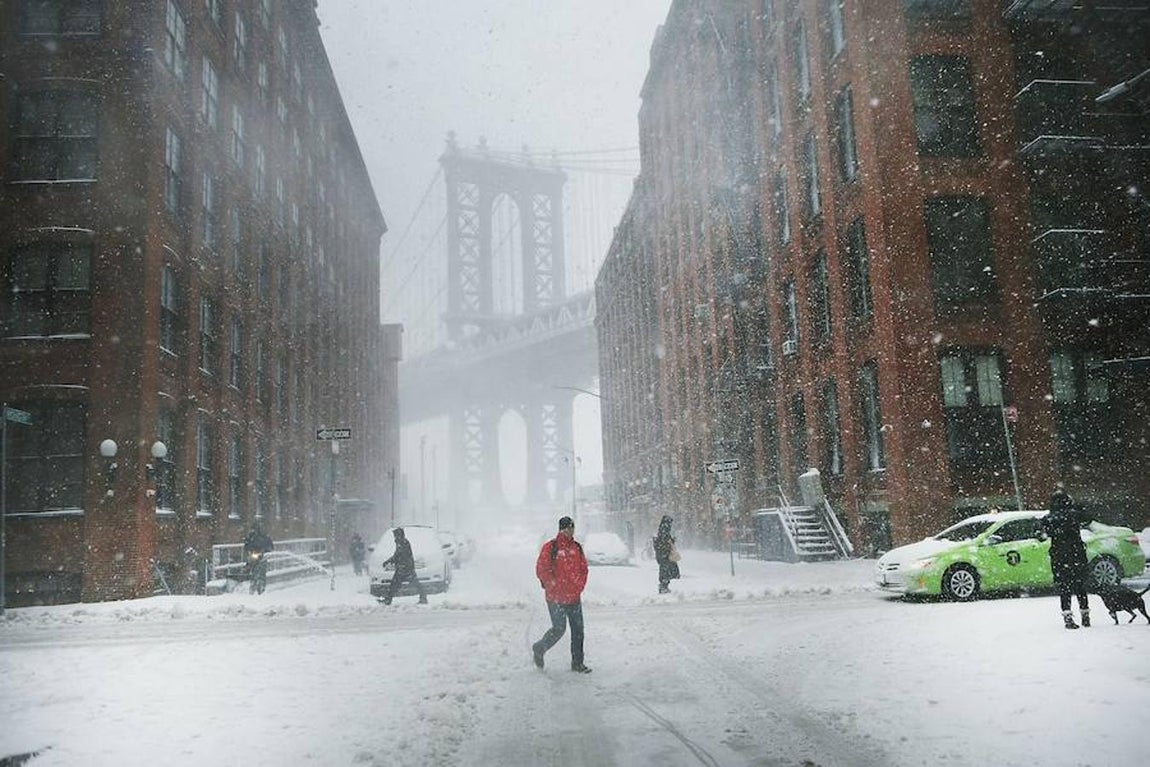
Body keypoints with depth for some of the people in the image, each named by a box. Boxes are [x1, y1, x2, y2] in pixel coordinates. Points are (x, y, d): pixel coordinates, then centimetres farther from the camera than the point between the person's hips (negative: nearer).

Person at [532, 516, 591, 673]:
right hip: (556, 598, -5)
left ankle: (577, 663, 15)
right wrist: (554, 586, -10)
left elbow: (583, 569, 15)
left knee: (578, 629, 5)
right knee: (559, 629, -5)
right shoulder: (550, 547, -8)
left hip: (574, 597, 6)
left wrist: (579, 586, 2)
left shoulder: (577, 548, 10)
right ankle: (538, 649, 21)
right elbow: (541, 570, -9)